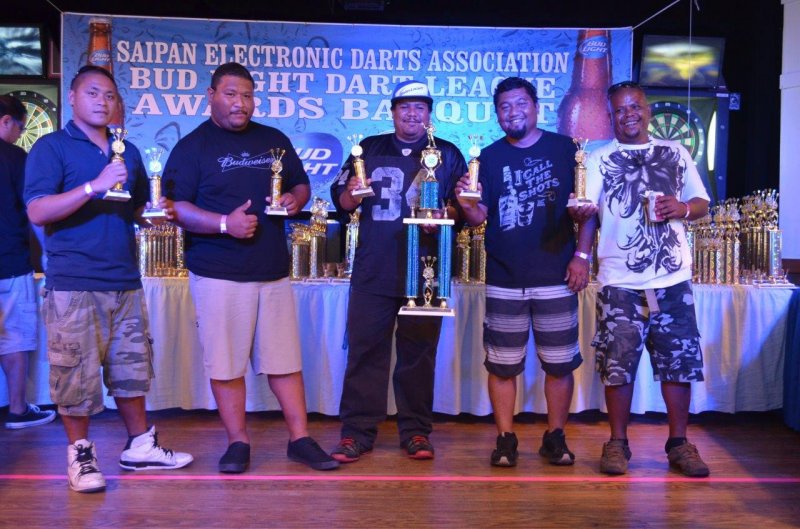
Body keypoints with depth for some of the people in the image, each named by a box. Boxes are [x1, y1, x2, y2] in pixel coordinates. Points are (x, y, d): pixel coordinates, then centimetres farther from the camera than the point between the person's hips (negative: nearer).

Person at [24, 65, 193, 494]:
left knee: (131, 366, 12)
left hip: (125, 280, 5)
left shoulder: (128, 152, 16)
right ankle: (80, 453, 16)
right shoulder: (52, 147, -1)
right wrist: (95, 186, -23)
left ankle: (140, 446, 24)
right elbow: (37, 212, -13)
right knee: (76, 373, 1)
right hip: (73, 284, -5)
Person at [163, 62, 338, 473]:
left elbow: (301, 185, 21)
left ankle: (300, 439, 16)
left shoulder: (275, 141, 13)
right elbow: (174, 207, -8)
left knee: (285, 360, 7)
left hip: (274, 271, 4)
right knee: (226, 363, 4)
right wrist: (225, 223, -21)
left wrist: (295, 199, -3)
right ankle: (238, 442, 18)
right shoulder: (192, 147, -1)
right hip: (218, 274, -3)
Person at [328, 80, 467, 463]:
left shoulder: (447, 154, 11)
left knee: (418, 352, 5)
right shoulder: (369, 149, 14)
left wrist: (442, 217, -15)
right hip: (372, 271, 1)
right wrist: (351, 195, -11)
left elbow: (461, 206, 6)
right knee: (364, 349, 1)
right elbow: (341, 199, 11)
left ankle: (415, 431, 17)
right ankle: (357, 431, 10)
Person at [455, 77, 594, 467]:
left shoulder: (563, 149, 5)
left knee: (559, 362, 5)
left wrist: (582, 254, -4)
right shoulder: (489, 157, 8)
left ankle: (555, 438, 20)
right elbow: (479, 217, 2)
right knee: (502, 364, 4)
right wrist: (467, 206, -20)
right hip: (503, 279, 1)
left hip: (555, 275, -1)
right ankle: (505, 439, 17)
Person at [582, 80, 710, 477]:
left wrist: (683, 208, -6)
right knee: (618, 363, 1)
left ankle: (679, 442, 19)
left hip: (673, 278, 2)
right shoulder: (600, 159, 6)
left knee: (679, 361, 5)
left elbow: (702, 203, 17)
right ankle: (617, 442, 15)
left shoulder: (675, 153, 14)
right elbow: (587, 209, -7)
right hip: (621, 281, -2)